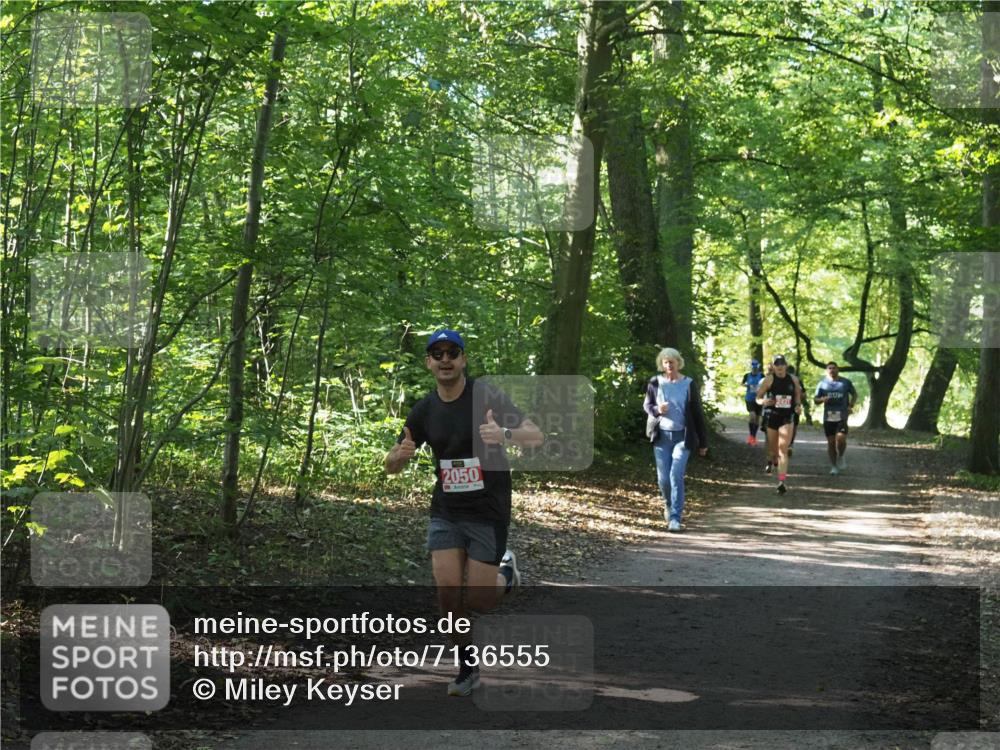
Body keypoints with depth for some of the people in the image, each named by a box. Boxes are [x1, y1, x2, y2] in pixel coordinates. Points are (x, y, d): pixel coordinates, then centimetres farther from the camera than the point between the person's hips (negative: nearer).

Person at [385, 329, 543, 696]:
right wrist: (400, 455, -17)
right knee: (448, 594, -5)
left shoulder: (487, 396, -11)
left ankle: (505, 572, 29)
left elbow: (536, 436, -15)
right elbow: (392, 466, 8)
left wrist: (505, 434, -37)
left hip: (488, 513, -4)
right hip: (445, 512, 4)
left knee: (477, 602, -4)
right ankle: (468, 668, 15)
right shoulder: (424, 410, 2)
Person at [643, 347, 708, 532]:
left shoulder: (689, 384, -2)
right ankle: (668, 505, 33)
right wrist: (657, 410, -14)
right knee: (663, 478, 3)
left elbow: (697, 413, 2)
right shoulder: (655, 382, 2)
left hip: (682, 436, -2)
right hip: (661, 435, 2)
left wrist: (703, 442, 4)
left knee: (676, 476, -13)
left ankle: (675, 518, -10)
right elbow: (646, 405, 12)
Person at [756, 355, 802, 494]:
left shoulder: (793, 380, 2)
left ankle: (782, 482, -22)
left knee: (783, 449, -14)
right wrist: (764, 402, -24)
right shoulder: (769, 380, -5)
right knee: (773, 446, 13)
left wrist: (798, 405, 0)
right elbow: (758, 397, -2)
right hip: (772, 416, 1)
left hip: (787, 417, -1)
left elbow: (797, 393, 19)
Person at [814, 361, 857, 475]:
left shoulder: (846, 382, 6)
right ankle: (833, 466, 13)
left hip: (842, 416, -2)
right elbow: (815, 399, 11)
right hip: (828, 417, 2)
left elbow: (854, 394, 19)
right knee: (831, 442, 3)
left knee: (841, 439, -16)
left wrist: (851, 406, 2)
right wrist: (822, 399, -13)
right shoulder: (822, 384, 8)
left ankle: (840, 458, 12)